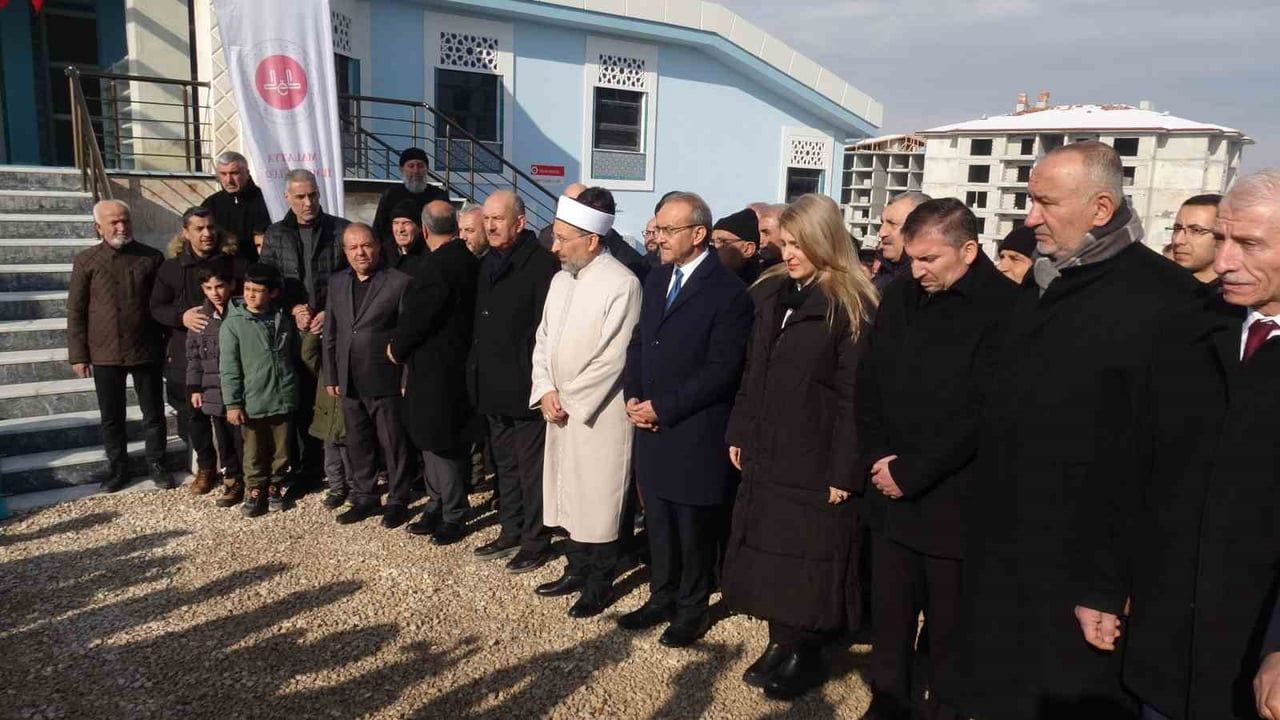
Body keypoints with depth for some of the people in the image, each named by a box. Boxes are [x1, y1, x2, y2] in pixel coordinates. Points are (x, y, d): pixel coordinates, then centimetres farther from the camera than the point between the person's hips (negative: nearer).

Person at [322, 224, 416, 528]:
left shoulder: (400, 281, -7)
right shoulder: (337, 282, 10)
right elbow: (330, 333, 13)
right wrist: (330, 377, 10)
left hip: (386, 381, -5)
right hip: (349, 382, 5)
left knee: (394, 444, 5)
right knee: (358, 444, 14)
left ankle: (397, 501, 18)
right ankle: (365, 497, 28)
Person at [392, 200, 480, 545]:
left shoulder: (434, 266, -22)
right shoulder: (468, 261, 5)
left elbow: (415, 317, -19)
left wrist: (397, 349, 0)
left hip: (436, 369, -9)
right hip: (456, 364, 9)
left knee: (441, 443, 3)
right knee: (432, 440, 18)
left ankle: (453, 515, 16)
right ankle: (440, 505, 29)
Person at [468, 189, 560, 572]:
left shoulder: (541, 263, -14)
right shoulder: (488, 263, 12)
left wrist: (538, 379, -18)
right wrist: (477, 371, 16)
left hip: (524, 386, -8)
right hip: (492, 386, 8)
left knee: (531, 467, 2)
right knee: (504, 463, 18)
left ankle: (536, 542, 15)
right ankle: (511, 531, 31)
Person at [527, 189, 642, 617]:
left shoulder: (622, 284, -15)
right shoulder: (562, 278, 9)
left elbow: (613, 358, -18)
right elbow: (544, 338, 13)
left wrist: (569, 400, -13)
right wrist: (545, 390, -1)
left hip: (598, 415, -7)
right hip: (559, 411, 7)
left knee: (598, 501, 4)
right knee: (567, 495, 17)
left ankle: (600, 586, 20)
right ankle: (578, 570, 34)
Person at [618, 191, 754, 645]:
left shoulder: (728, 291, -14)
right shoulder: (657, 280, 10)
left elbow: (721, 370, -17)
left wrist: (662, 407, -15)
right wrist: (633, 397, 0)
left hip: (695, 434, -6)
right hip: (651, 428, 7)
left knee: (694, 527, 8)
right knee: (658, 521, 17)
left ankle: (692, 608, 26)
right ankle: (662, 598, 34)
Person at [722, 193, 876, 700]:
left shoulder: (850, 306, -11)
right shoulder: (771, 292, 9)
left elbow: (853, 397, -14)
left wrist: (843, 471, -16)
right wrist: (739, 433, 10)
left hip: (814, 459, -6)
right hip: (765, 452, 6)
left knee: (805, 558, 6)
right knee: (768, 551, 13)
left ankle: (805, 655, 24)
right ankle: (780, 643, 29)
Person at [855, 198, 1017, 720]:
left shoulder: (1006, 308, -12)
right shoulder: (900, 295, 6)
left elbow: (982, 414, -16)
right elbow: (869, 383, 10)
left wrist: (911, 471, -13)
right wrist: (878, 457, -1)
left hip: (954, 501, -5)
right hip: (891, 492, 5)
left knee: (948, 626, 8)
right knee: (889, 614, 12)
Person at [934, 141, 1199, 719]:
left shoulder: (1158, 299, -17)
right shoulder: (1040, 285, 10)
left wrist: (1113, 582, -18)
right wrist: (983, 523, 14)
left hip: (1075, 577, -7)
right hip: (1000, 554, 8)